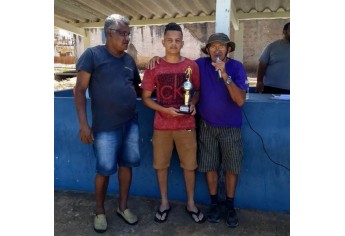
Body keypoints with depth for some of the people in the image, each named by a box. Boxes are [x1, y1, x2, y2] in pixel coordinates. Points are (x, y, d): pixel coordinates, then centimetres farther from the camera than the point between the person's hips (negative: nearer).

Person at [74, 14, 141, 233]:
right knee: (105, 169, 5)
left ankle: (123, 207, 32)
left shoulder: (129, 59, 10)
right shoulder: (92, 55, -6)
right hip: (106, 126, -5)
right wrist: (83, 124, -14)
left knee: (126, 164, 13)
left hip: (131, 123, 5)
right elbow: (80, 90, -8)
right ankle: (100, 211, 28)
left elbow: (138, 87, 21)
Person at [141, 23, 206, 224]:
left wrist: (193, 103, -10)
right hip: (161, 125, 0)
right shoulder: (153, 67, -1)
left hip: (186, 124, 0)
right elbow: (146, 97, 1)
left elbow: (199, 90, 12)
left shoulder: (191, 66, 1)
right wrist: (165, 110, -14)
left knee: (189, 165, 8)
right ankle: (164, 202, 30)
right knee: (161, 165, 9)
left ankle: (191, 203, 28)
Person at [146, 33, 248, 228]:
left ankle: (230, 205, 28)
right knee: (210, 166, 9)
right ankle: (214, 203, 29)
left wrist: (225, 75, -30)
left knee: (231, 167, 8)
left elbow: (240, 100, -21)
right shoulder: (201, 64, -5)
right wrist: (158, 58, -9)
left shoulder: (237, 67, -11)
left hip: (231, 127, -1)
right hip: (207, 125, 1)